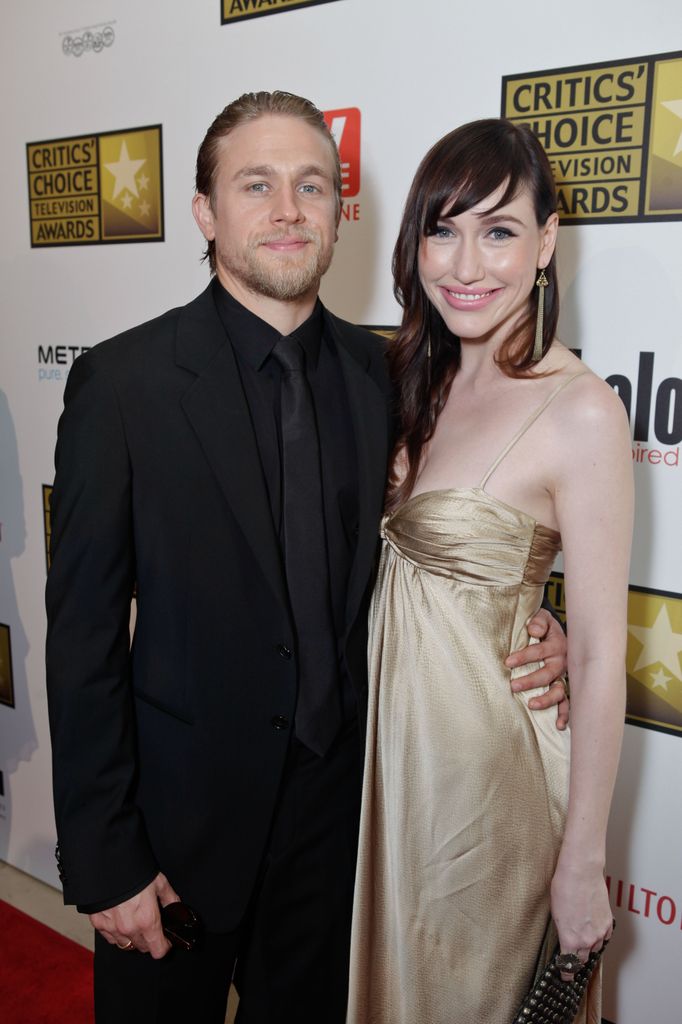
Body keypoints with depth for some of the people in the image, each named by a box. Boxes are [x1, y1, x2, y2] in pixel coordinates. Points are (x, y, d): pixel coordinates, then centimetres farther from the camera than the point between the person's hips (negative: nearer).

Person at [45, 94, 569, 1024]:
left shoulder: (380, 372, -2)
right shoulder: (122, 382, -14)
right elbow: (84, 634, -13)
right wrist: (104, 861, -11)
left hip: (338, 802, 4)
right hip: (181, 808, -3)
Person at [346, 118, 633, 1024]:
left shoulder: (580, 412, -21)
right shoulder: (420, 379, 1)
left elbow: (600, 658, -19)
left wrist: (582, 862, -14)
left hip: (491, 750, -6)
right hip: (395, 730, 6)